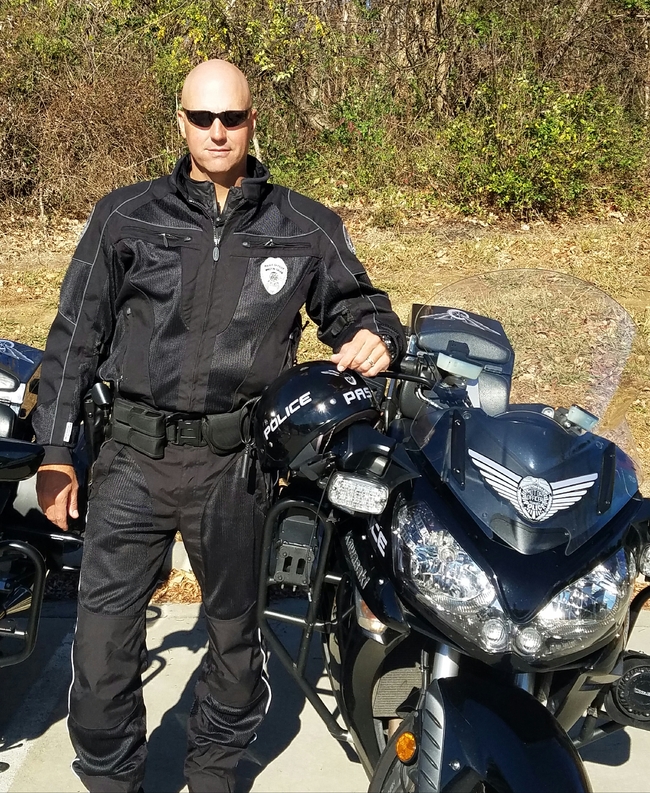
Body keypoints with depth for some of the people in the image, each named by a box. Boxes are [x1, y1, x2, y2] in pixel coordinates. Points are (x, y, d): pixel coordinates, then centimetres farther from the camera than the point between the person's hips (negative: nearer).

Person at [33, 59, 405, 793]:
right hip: (134, 455, 0)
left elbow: (354, 305, 12)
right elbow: (76, 334, 5)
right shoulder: (126, 217, 3)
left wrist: (374, 337, -14)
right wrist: (55, 449, 3)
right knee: (104, 628, 2)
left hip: (235, 462, 1)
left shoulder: (303, 228, 3)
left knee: (233, 627, 16)